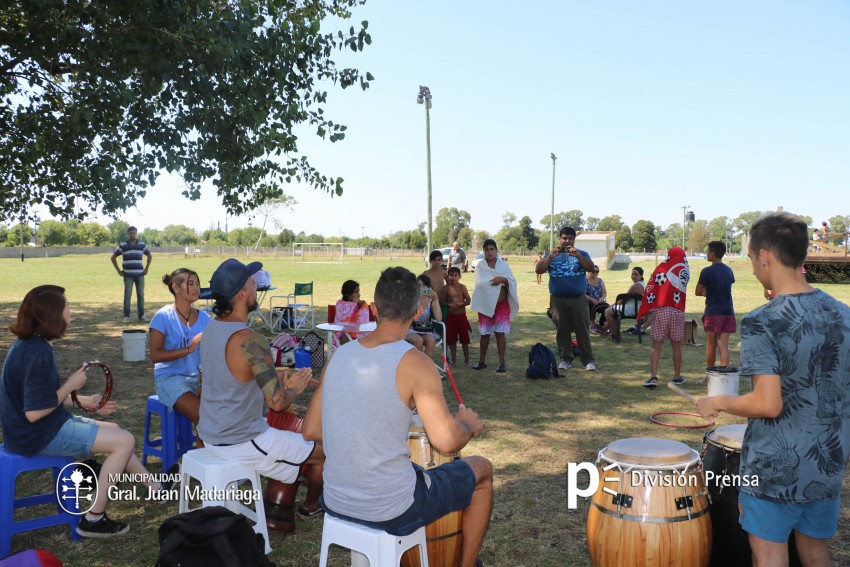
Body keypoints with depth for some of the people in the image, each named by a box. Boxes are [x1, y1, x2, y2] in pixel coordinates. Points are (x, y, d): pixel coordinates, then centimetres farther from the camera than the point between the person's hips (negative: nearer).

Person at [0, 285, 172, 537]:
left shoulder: (28, 344, 6)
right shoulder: (37, 354, -26)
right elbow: (34, 413, -28)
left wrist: (84, 402, 7)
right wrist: (71, 385, -17)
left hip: (49, 424, 10)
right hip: (38, 435, -10)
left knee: (115, 431, 18)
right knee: (125, 440, -10)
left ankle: (156, 488, 29)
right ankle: (93, 519, 0)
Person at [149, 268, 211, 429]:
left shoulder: (203, 318, 7)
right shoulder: (163, 317, -6)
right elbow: (155, 355, -13)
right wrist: (189, 349, -23)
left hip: (199, 378, 5)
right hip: (170, 378, -4)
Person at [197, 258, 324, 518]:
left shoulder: (211, 328, 1)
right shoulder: (250, 341, -27)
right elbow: (277, 402, -28)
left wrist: (284, 376, 9)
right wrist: (294, 389, -7)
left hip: (210, 435, 9)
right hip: (240, 444, -9)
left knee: (288, 431, 30)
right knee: (325, 452, 6)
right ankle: (311, 506, 34)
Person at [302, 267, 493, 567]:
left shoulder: (340, 355, -1)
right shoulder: (414, 363, -18)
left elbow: (311, 431, 5)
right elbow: (446, 441, -25)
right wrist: (468, 424, -4)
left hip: (335, 504, 6)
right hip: (390, 513, -6)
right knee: (482, 469, 16)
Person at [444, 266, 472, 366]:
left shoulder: (462, 287, -4)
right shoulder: (446, 288, 1)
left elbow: (468, 301, -4)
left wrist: (460, 304, -20)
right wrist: (449, 305, -15)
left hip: (461, 316, -2)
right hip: (450, 317, 2)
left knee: (464, 339, 5)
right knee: (451, 339, 9)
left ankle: (466, 360, 16)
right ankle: (453, 359, 21)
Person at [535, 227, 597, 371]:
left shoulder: (581, 254, 7)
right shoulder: (552, 255, 8)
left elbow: (591, 268, -10)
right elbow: (539, 270, -3)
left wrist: (578, 255, -22)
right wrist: (550, 257, -17)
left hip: (578, 299, -1)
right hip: (558, 299, 1)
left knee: (583, 330, 0)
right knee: (562, 330, 6)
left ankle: (588, 360, 5)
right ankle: (566, 359, 15)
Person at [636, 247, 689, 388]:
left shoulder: (660, 269, 4)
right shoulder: (685, 272, 4)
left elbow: (650, 291, -1)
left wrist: (643, 312, 1)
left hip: (660, 310, -1)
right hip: (677, 311, 1)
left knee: (656, 345, -1)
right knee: (676, 345, 13)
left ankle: (653, 377, -12)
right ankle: (677, 377, 22)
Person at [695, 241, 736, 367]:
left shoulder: (707, 271, -11)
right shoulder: (728, 270, 7)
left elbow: (698, 292, -8)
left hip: (712, 312, -4)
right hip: (728, 311, 5)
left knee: (711, 345, 7)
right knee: (723, 345, 2)